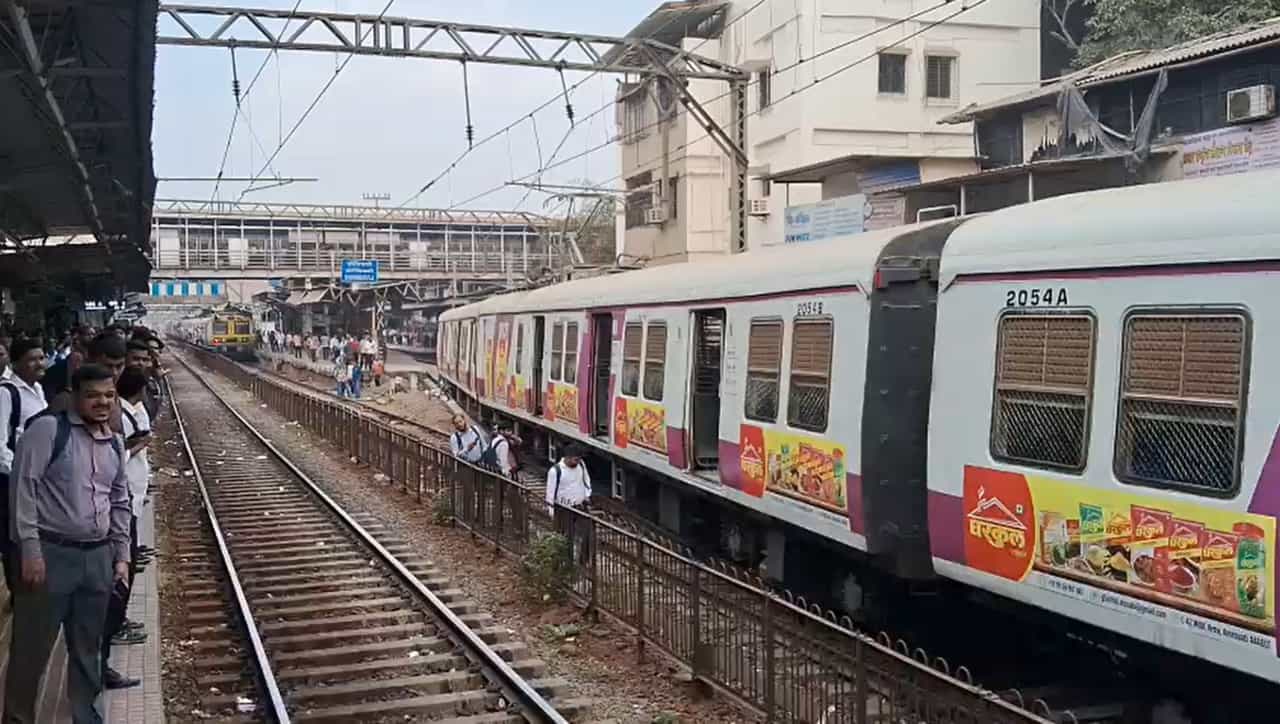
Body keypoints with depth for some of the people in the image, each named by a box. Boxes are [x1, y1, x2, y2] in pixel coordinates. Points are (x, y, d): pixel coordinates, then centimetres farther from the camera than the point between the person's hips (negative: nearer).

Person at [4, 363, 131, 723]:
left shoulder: (114, 444, 12)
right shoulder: (48, 429, -8)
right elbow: (24, 487, -12)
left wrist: (121, 556, 14)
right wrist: (31, 549, -16)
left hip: (97, 557, 6)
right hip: (51, 553, -6)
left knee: (87, 646, 16)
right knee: (32, 647, 6)